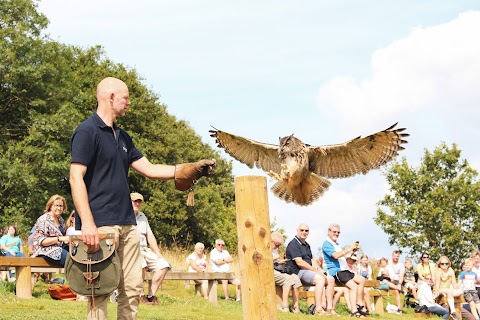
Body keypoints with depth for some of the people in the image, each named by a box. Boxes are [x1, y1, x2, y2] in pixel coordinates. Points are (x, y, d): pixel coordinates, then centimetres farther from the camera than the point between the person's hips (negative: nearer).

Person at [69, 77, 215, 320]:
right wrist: (87, 223, -23)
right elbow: (76, 178, -14)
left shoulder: (122, 137, 19)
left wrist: (190, 169, 14)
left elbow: (149, 169, 21)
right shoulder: (87, 132, -7)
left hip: (127, 225, 9)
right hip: (100, 226, -9)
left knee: (132, 288, 7)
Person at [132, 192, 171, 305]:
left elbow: (150, 236, 22)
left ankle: (151, 296, -13)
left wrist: (157, 253, 8)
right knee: (141, 263, -37)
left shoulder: (142, 216, 24)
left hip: (144, 250, 7)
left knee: (164, 265, -12)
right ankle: (140, 296, -27)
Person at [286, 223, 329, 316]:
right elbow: (299, 262, -16)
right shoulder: (293, 244, -7)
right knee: (320, 279, -30)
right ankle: (318, 309, -33)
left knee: (330, 279, -6)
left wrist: (319, 269, 1)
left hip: (308, 271, 9)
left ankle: (329, 308, -11)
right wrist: (315, 270, -14)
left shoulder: (307, 245, 24)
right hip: (298, 272, -9)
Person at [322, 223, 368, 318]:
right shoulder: (327, 244, -6)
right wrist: (349, 249, -24)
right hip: (335, 271, -10)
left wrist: (353, 251, 9)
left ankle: (359, 305, 3)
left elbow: (344, 257, 25)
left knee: (361, 280, 5)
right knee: (354, 286, -24)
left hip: (343, 270, 10)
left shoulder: (337, 244, 25)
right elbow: (335, 255, -23)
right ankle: (354, 311, -32)